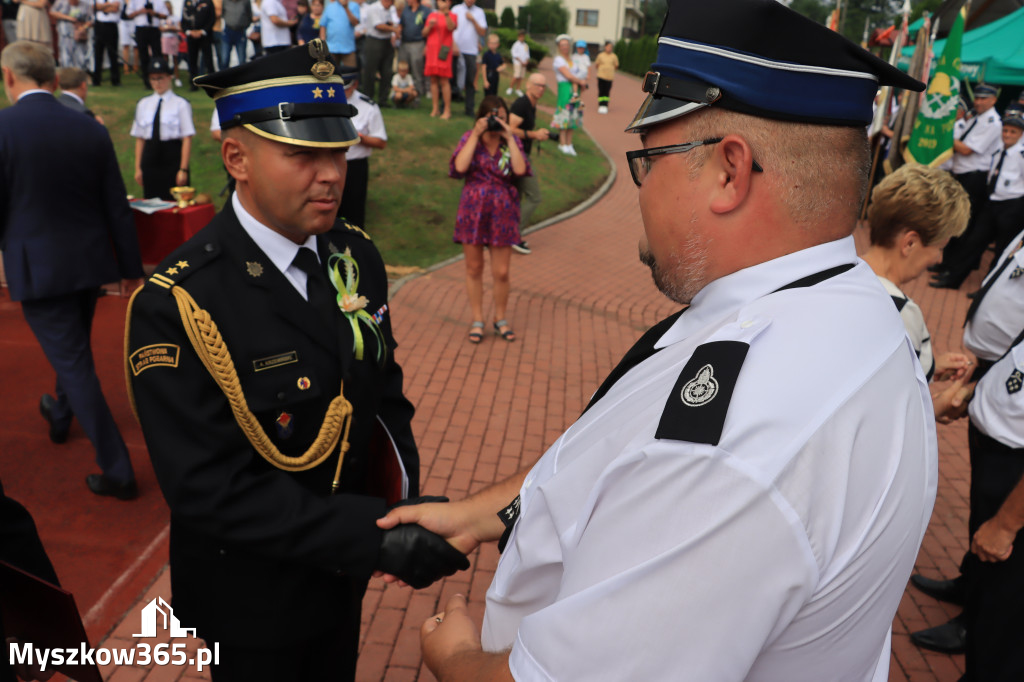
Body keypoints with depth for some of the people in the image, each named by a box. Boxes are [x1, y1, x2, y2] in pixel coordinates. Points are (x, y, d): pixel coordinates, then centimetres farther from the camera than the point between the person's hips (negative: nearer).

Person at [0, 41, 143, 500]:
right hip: (90, 262, 5)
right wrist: (132, 269, 9)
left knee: (73, 363, 0)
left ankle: (118, 471, 2)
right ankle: (60, 414, 53)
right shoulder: (90, 129, -1)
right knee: (75, 349, 27)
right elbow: (117, 207, 1)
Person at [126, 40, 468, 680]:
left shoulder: (358, 255, -7)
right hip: (255, 600, -5)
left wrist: (407, 493, -13)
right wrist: (374, 535, -33)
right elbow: (211, 489, -28)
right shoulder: (174, 306, -27)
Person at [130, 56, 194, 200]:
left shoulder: (180, 104, -1)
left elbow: (187, 138, -6)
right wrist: (138, 167, 9)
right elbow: (139, 138, 13)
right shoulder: (143, 104, 13)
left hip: (173, 157, -4)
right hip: (150, 157, 4)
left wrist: (183, 169, -11)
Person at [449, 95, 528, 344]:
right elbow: (459, 167, -16)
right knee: (474, 268, 8)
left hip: (502, 211, 0)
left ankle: (501, 319, 22)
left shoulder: (511, 141, 4)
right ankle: (477, 320, 21)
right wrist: (476, 135, -13)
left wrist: (509, 138, -13)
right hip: (473, 209, 0)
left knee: (501, 272, 2)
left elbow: (520, 169, -14)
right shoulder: (469, 138, 2)